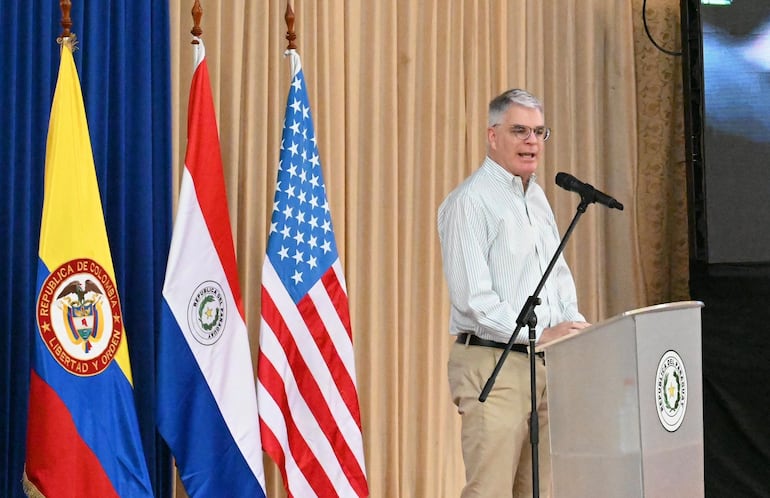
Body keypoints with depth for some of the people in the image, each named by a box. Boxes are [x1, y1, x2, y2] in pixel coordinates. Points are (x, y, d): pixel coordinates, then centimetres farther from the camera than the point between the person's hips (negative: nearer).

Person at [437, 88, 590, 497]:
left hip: (545, 363, 8)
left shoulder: (537, 198, 19)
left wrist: (574, 322, 6)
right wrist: (539, 335, -17)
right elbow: (472, 298, -16)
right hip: (493, 364, -8)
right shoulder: (470, 201, -9)